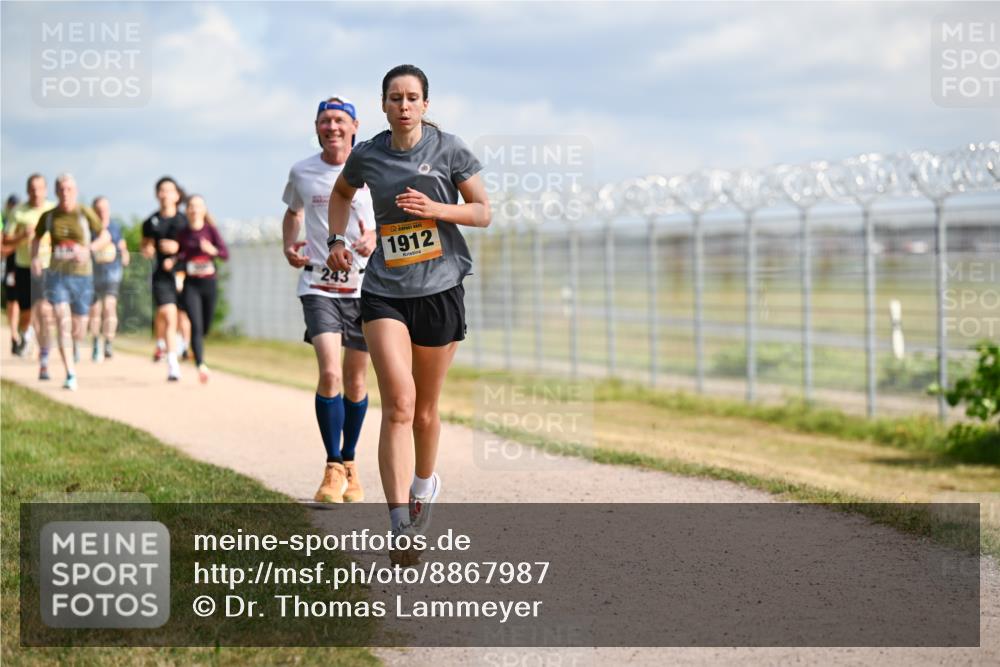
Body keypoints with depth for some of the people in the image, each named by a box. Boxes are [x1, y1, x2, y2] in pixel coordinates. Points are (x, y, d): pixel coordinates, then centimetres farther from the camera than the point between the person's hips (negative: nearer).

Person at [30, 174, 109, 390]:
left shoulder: (85, 213, -5)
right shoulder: (48, 216, 2)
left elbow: (106, 236, -2)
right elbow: (37, 239, 18)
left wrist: (89, 249, -20)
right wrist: (34, 258, -1)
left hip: (82, 276, 0)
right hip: (57, 276, 0)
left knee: (79, 333, 7)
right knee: (63, 323, -19)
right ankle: (70, 375, -19)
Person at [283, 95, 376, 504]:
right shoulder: (301, 172, 2)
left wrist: (375, 237, -16)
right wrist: (289, 246, 3)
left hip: (364, 285, 1)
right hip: (318, 284, -1)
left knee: (355, 382, 9)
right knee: (329, 374, -18)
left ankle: (349, 462, 29)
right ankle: (333, 468, -8)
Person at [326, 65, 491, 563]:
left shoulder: (448, 149, -2)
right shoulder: (366, 156, 3)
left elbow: (483, 212, 1)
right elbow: (341, 193, 25)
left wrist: (435, 208, -15)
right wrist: (336, 240, 11)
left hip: (440, 290, 0)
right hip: (384, 293, 0)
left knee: (425, 409, 11)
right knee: (398, 404, -16)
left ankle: (424, 481, 42)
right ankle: (400, 527, -21)